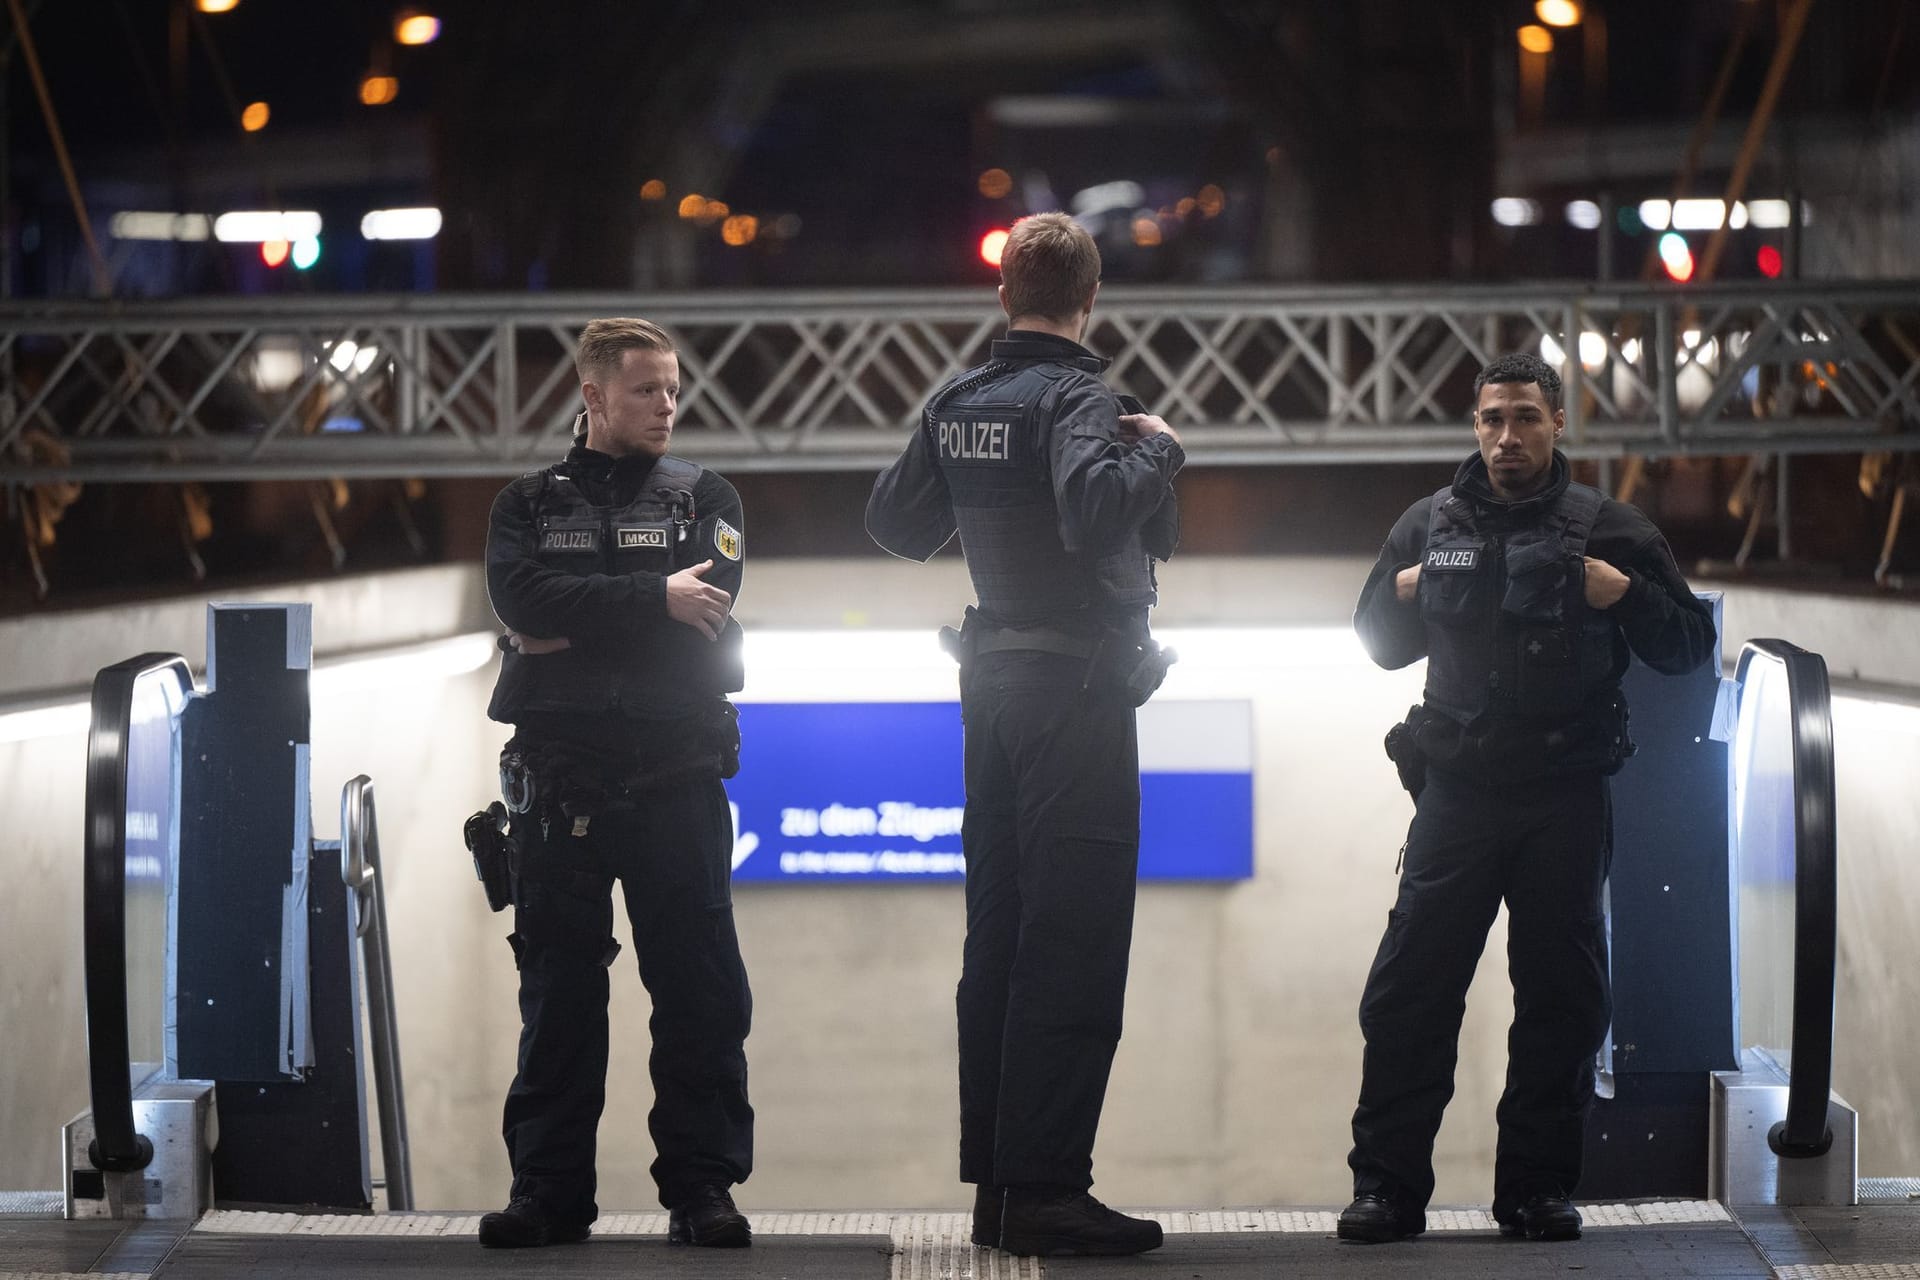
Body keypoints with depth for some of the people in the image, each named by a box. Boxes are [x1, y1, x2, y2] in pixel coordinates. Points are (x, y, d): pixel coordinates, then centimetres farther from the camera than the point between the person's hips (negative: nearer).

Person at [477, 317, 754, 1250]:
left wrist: (575, 630, -8)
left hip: (677, 782, 0)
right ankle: (548, 1191, 7)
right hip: (560, 782, 1)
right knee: (557, 993, 2)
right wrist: (652, 598, -14)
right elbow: (519, 598, -9)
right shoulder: (529, 506, 12)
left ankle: (701, 1189, 3)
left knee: (699, 990, -2)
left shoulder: (705, 499, 11)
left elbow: (706, 615, -8)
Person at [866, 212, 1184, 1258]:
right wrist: (1152, 450, -15)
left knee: (998, 937, 11)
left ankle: (992, 1182, 14)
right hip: (1078, 690, -8)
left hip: (992, 690, 8)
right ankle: (1045, 1190, -9)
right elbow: (1094, 510, -32)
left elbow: (893, 523, 19)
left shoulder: (954, 406, 9)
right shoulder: (1073, 399, -14)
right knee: (1071, 946, -7)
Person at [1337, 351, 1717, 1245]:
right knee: (1411, 988, -5)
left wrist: (1626, 594, -12)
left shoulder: (1607, 530, 4)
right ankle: (1387, 1186, -2)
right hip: (1457, 791, 1)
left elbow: (1689, 648, 5)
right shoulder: (1430, 525, 10)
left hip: (1567, 796, -1)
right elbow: (1376, 643, 20)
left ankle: (1539, 1188, 10)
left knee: (1562, 995, 2)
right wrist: (1404, 595, -1)